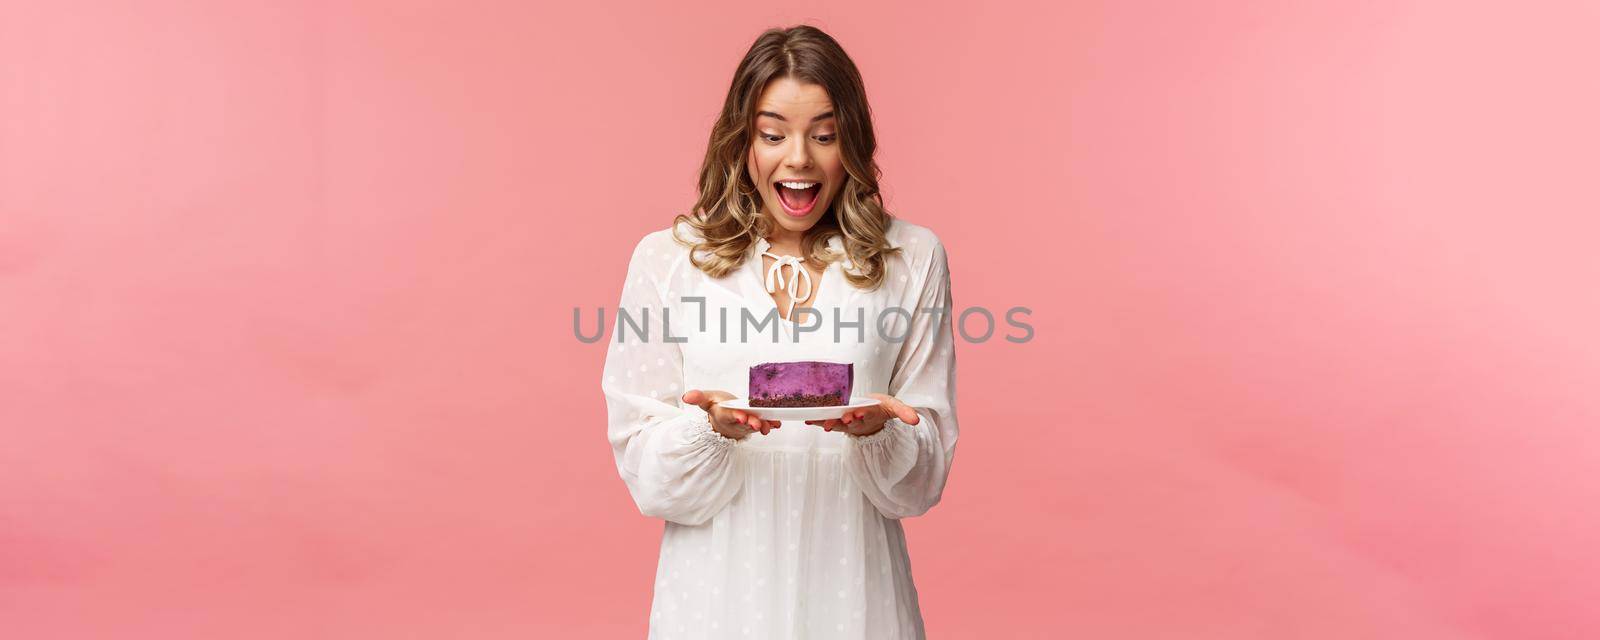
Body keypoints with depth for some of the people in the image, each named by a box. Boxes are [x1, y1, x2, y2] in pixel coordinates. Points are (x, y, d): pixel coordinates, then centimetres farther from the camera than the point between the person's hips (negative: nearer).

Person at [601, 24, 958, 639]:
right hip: (716, 588, 0)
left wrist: (877, 430, -19)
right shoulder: (667, 259, -2)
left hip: (851, 590, 1)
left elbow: (923, 479, 0)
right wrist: (714, 427, -22)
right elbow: (645, 475, -3)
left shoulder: (912, 259, -1)